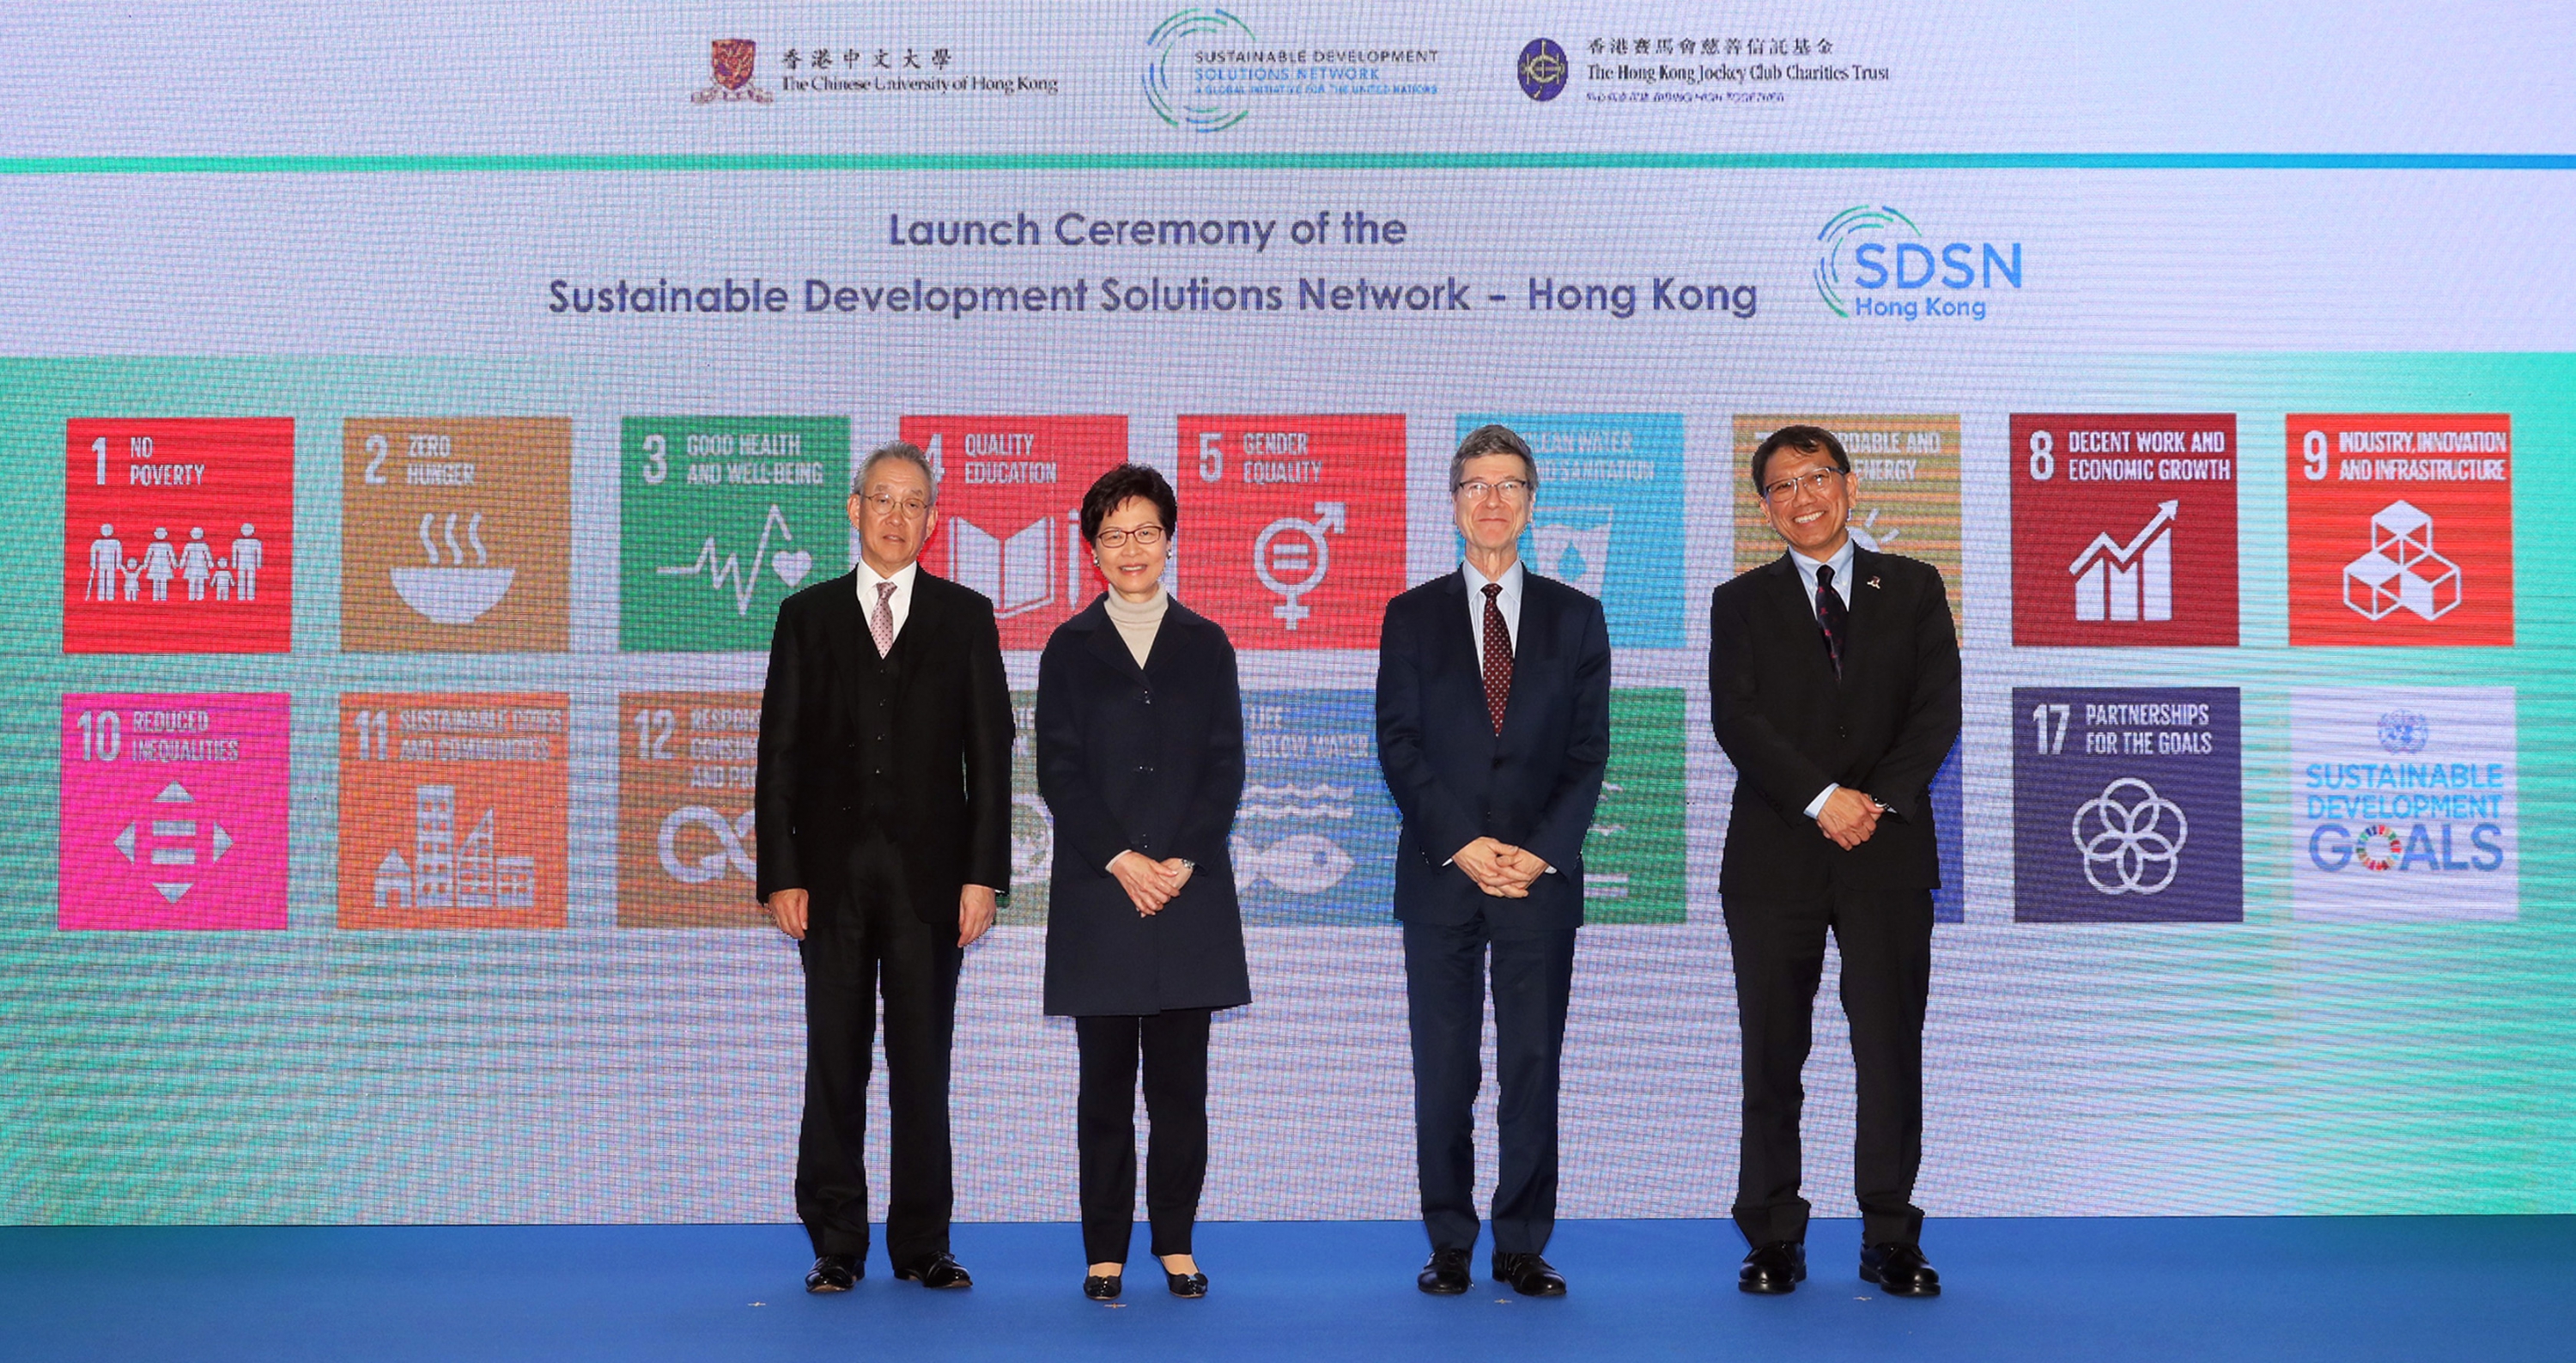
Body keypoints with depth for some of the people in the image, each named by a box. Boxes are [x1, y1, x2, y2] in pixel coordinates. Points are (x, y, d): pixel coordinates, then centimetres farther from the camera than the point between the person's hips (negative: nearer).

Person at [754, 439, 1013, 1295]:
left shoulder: (965, 617, 7)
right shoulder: (808, 616, 9)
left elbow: (990, 754, 3)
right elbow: (779, 754, 5)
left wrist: (984, 874, -5)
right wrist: (780, 875, -3)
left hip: (928, 874, 0)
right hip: (833, 872, 1)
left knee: (923, 1065, 4)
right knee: (835, 1065, 5)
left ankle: (922, 1245, 13)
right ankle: (836, 1247, 14)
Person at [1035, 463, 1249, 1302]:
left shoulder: (1206, 645, 10)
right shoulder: (1070, 648, 7)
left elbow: (1224, 768, 5)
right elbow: (1059, 772, 0)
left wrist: (1180, 863, -8)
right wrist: (1122, 862, -10)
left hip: (1189, 890, 1)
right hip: (1098, 893, -1)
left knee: (1180, 1084, 4)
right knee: (1105, 1087, 3)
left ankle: (1176, 1246, 15)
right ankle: (1106, 1253, 10)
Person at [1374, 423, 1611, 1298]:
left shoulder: (1575, 618, 10)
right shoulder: (1413, 617, 8)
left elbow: (1589, 751, 4)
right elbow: (1399, 746, 0)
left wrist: (1542, 851, -9)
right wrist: (1463, 846, -10)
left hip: (1543, 873, 0)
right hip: (1439, 874, 0)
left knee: (1534, 1065, 2)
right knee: (1444, 1069, 2)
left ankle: (1522, 1248, 10)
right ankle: (1450, 1244, 12)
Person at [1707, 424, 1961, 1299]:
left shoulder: (1913, 589, 12)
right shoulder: (1741, 603, 10)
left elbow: (1938, 710, 2)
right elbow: (1735, 719, -3)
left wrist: (1881, 799, -12)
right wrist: (1821, 798, -16)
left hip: (1889, 850, 0)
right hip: (1775, 856, 0)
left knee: (1891, 1048, 1)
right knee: (1772, 1053, 2)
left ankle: (1890, 1240, 11)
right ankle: (1774, 1242, 10)